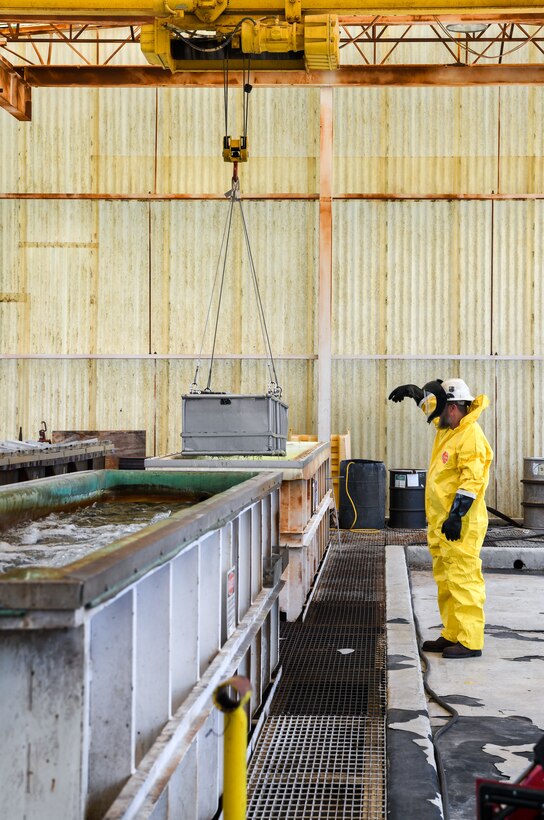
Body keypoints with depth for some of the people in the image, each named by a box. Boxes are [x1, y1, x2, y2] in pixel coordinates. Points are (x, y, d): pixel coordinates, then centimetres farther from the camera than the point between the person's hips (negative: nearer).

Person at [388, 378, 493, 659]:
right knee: (445, 581, 13)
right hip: (441, 523, 10)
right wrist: (413, 391, 17)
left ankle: (471, 641, -4)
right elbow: (434, 399, 32)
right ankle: (451, 635, 21)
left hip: (459, 526, -10)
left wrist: (455, 516, -24)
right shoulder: (448, 428, 12)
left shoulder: (471, 436, -16)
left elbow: (472, 481, -23)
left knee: (463, 580, -8)